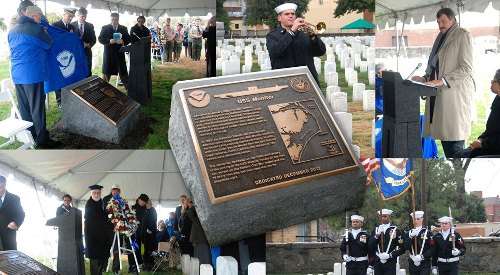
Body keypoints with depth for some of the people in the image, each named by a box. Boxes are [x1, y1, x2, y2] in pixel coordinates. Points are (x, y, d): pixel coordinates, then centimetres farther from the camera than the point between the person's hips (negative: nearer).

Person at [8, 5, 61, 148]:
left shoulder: (12, 31, 13)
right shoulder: (35, 28, -12)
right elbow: (48, 44, -2)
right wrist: (45, 33, 15)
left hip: (17, 74, 8)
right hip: (32, 74, -8)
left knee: (24, 107, 12)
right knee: (37, 107, -3)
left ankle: (30, 136, 20)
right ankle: (42, 139, 2)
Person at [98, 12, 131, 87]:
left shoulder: (123, 28, 9)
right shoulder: (105, 28, 3)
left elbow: (128, 39, 6)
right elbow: (100, 39, -3)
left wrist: (123, 41, -16)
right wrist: (109, 41, -20)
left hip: (120, 53, 1)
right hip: (108, 53, -1)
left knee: (123, 72, 4)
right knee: (106, 73, 5)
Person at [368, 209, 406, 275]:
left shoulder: (396, 230, 1)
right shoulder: (375, 230, 9)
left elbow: (402, 248, -1)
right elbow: (370, 247, 0)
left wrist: (390, 255, -12)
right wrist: (377, 235, -12)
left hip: (390, 264, -3)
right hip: (377, 263, 3)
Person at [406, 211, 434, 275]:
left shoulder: (428, 233, 0)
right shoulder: (409, 233, 9)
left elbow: (432, 249, -6)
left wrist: (422, 257, -17)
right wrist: (411, 236, -17)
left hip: (425, 263, -3)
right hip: (413, 263, 3)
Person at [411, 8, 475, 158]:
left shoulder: (463, 35, -2)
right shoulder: (441, 36, 20)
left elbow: (466, 68, -10)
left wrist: (442, 81, -18)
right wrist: (425, 78, 7)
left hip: (455, 94, -7)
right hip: (439, 94, 7)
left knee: (454, 138, -9)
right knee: (443, 133, 4)